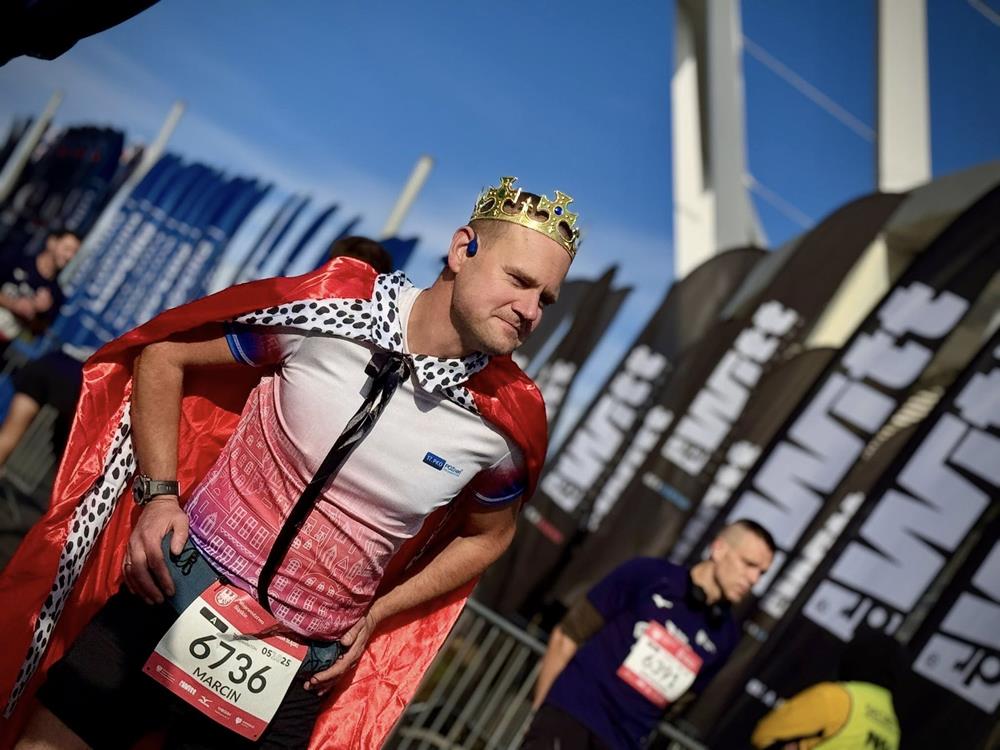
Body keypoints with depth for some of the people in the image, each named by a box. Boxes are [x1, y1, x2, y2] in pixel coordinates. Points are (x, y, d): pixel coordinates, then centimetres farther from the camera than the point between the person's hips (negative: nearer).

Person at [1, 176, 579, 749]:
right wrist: (158, 493, -8)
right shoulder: (331, 305, -13)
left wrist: (374, 618, 5)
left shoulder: (508, 419, -10)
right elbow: (164, 357, 0)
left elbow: (487, 535, 11)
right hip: (179, 587, 0)